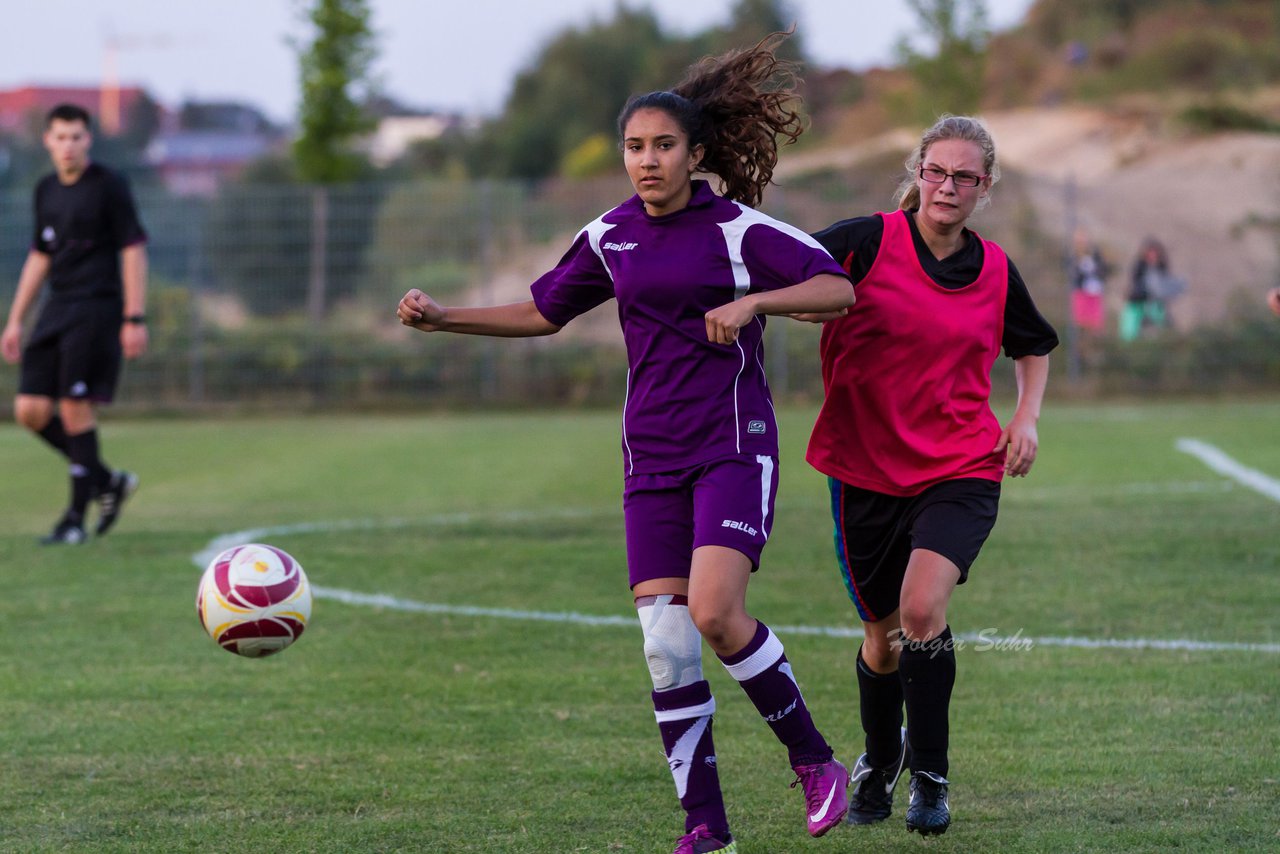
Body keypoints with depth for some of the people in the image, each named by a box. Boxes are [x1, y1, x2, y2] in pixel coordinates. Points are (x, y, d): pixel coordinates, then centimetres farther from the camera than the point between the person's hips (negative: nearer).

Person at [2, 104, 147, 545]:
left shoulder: (108, 186, -5)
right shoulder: (46, 190, 14)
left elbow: (134, 251, -7)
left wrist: (134, 319, -13)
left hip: (97, 309, -7)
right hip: (57, 309, 7)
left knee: (75, 408, -12)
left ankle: (77, 517, -4)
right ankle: (108, 481, 16)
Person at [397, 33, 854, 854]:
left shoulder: (738, 229, -7)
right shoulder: (611, 237, 9)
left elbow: (839, 288, -13)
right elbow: (543, 312, 23)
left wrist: (752, 301, -27)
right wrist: (441, 317, 13)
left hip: (735, 445, -5)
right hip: (654, 455, 5)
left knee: (715, 611, -22)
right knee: (665, 641, -4)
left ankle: (814, 759, -1)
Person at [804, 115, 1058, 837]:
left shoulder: (996, 269, 3)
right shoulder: (869, 242, -7)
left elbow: (1035, 346, 22)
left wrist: (1027, 418, 7)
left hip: (962, 470, 0)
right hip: (867, 468, 0)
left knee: (922, 607, -23)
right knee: (882, 633, 11)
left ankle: (931, 777, -7)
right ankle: (879, 762, 41)